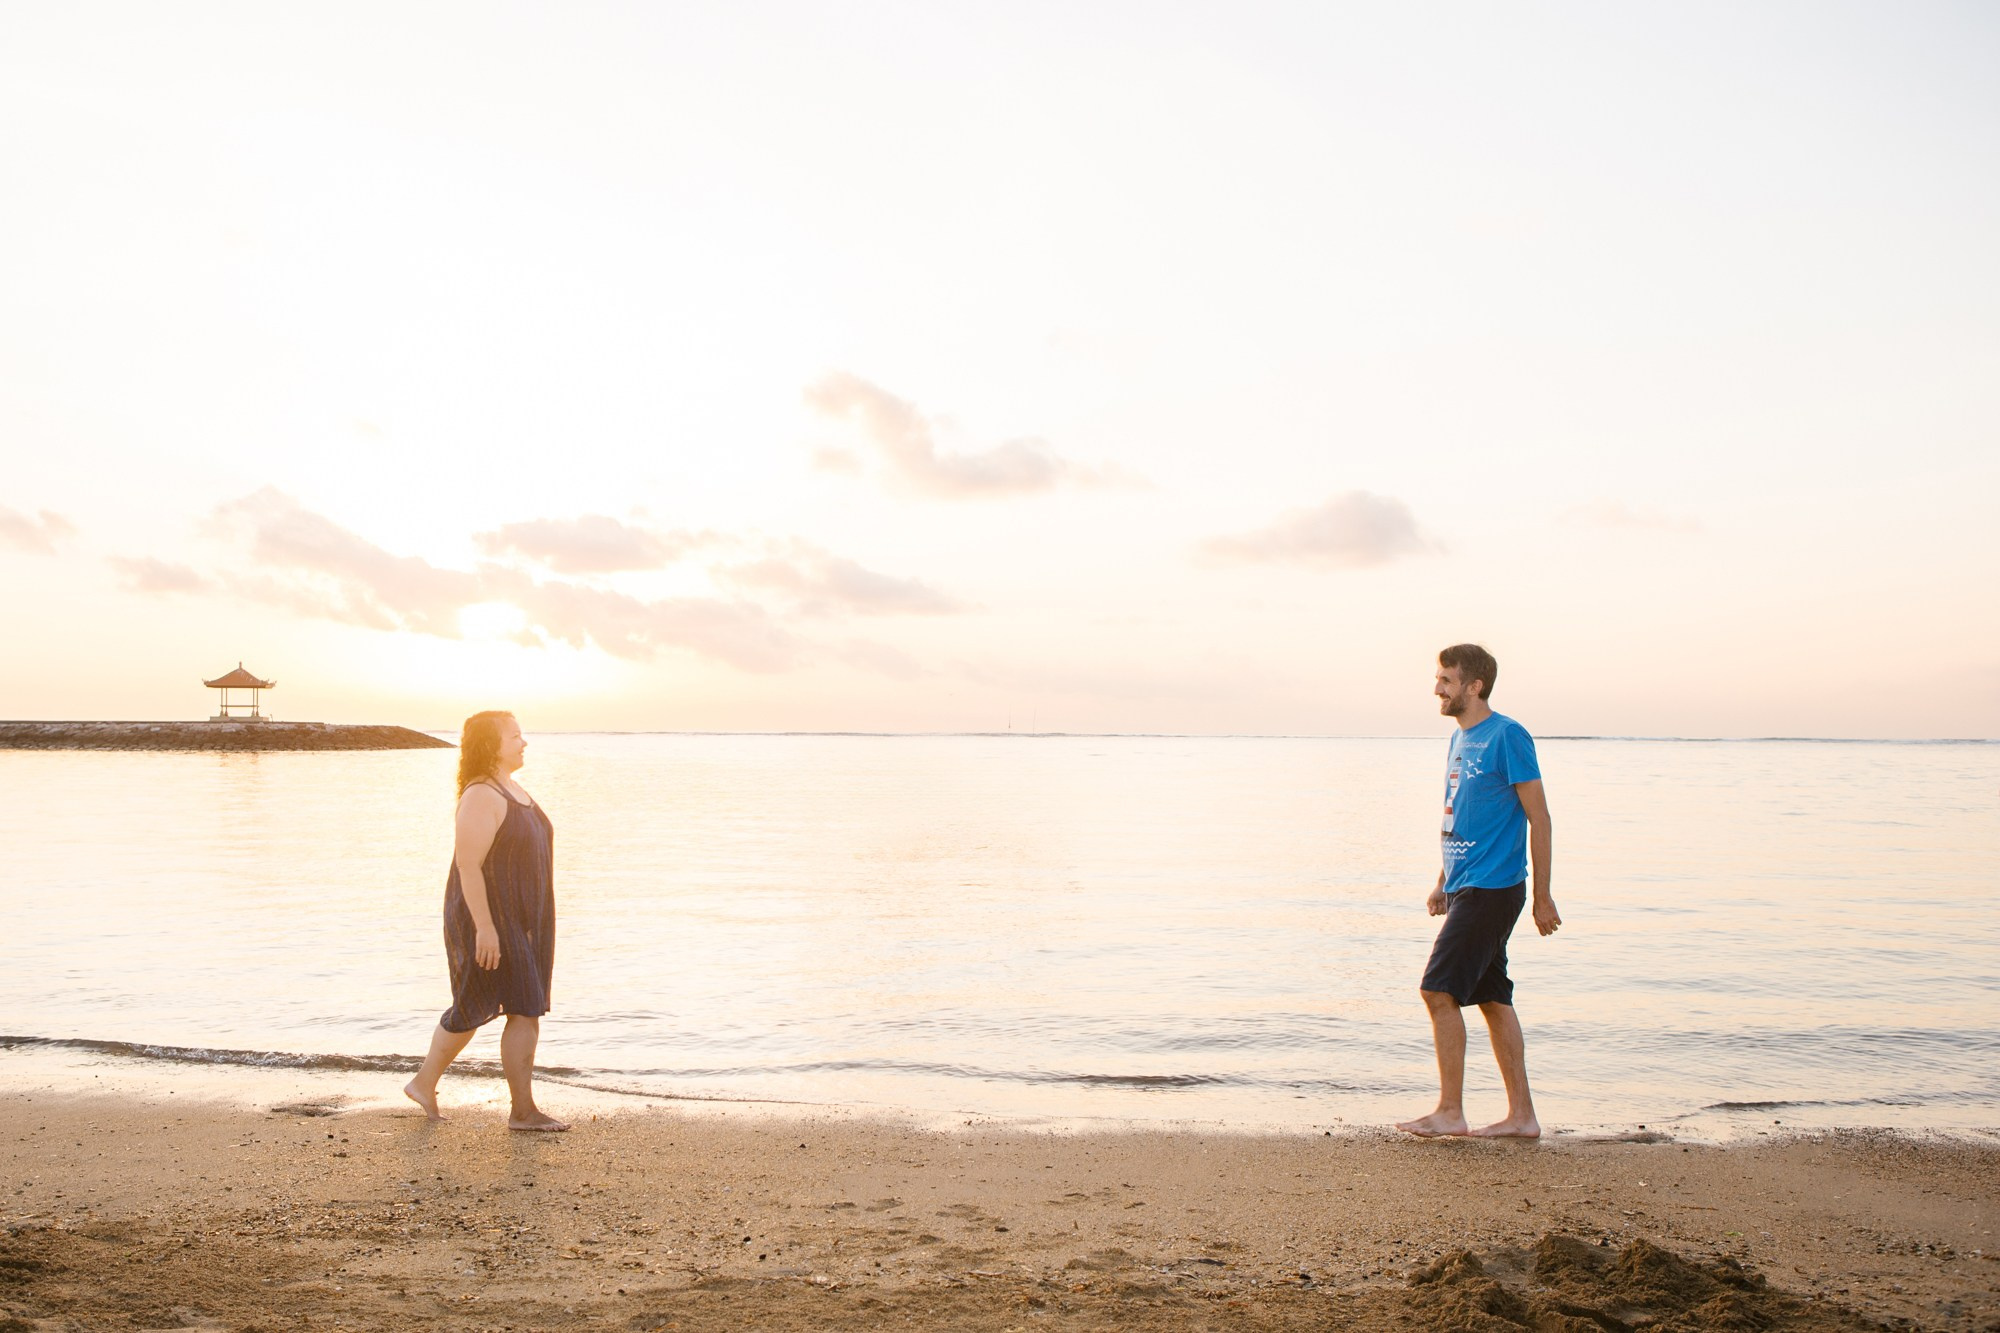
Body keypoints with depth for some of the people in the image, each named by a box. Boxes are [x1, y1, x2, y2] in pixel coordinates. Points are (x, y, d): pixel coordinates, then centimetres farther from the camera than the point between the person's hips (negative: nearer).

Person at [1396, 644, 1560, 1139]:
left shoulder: (1507, 735, -11)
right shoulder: (1460, 739, 15)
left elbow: (1538, 817, -12)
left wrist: (1543, 897, -12)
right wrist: (1443, 882, 20)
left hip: (1491, 889, -9)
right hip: (1466, 888, 9)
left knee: (1439, 990, -10)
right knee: (1492, 998, 11)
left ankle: (1450, 1111, -1)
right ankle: (1522, 1115, 18)